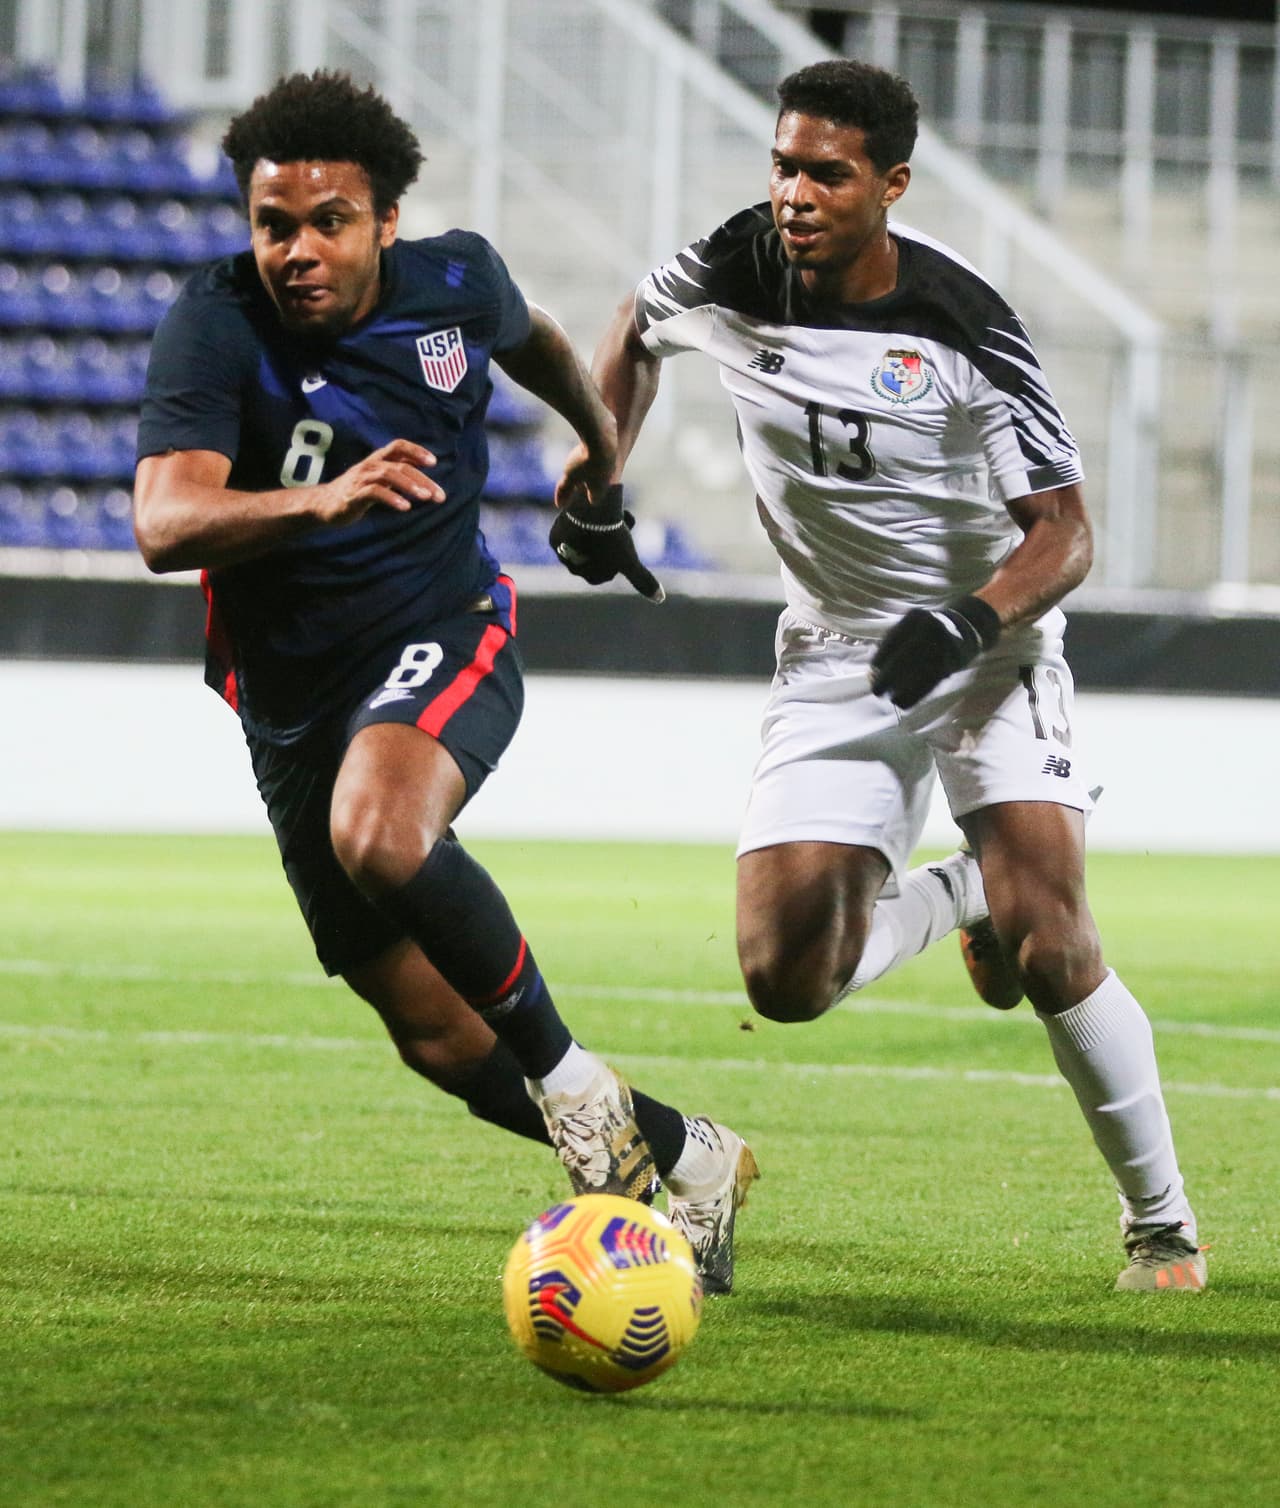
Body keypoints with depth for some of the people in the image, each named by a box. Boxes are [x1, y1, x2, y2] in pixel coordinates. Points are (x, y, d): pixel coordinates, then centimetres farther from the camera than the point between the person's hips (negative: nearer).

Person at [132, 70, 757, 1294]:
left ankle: (568, 1078, -19)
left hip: (445, 640, -1)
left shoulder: (454, 281, -6)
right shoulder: (214, 327, -16)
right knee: (435, 1034, 3)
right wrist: (319, 503, -47)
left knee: (378, 833, -36)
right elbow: (164, 524, -30)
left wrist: (599, 436, 39)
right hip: (293, 699, 1)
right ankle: (687, 1161, 21)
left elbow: (528, 337, 20)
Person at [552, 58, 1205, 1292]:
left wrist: (971, 623, -35)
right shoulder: (732, 274, -10)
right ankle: (949, 898, 24)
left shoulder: (963, 331, -20)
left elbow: (1062, 533, -17)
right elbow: (634, 333, 15)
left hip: (986, 647, -4)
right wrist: (593, 480, 5)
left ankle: (1161, 1223, 0)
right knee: (784, 980, -10)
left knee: (1046, 948, -21)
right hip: (835, 659, 4)